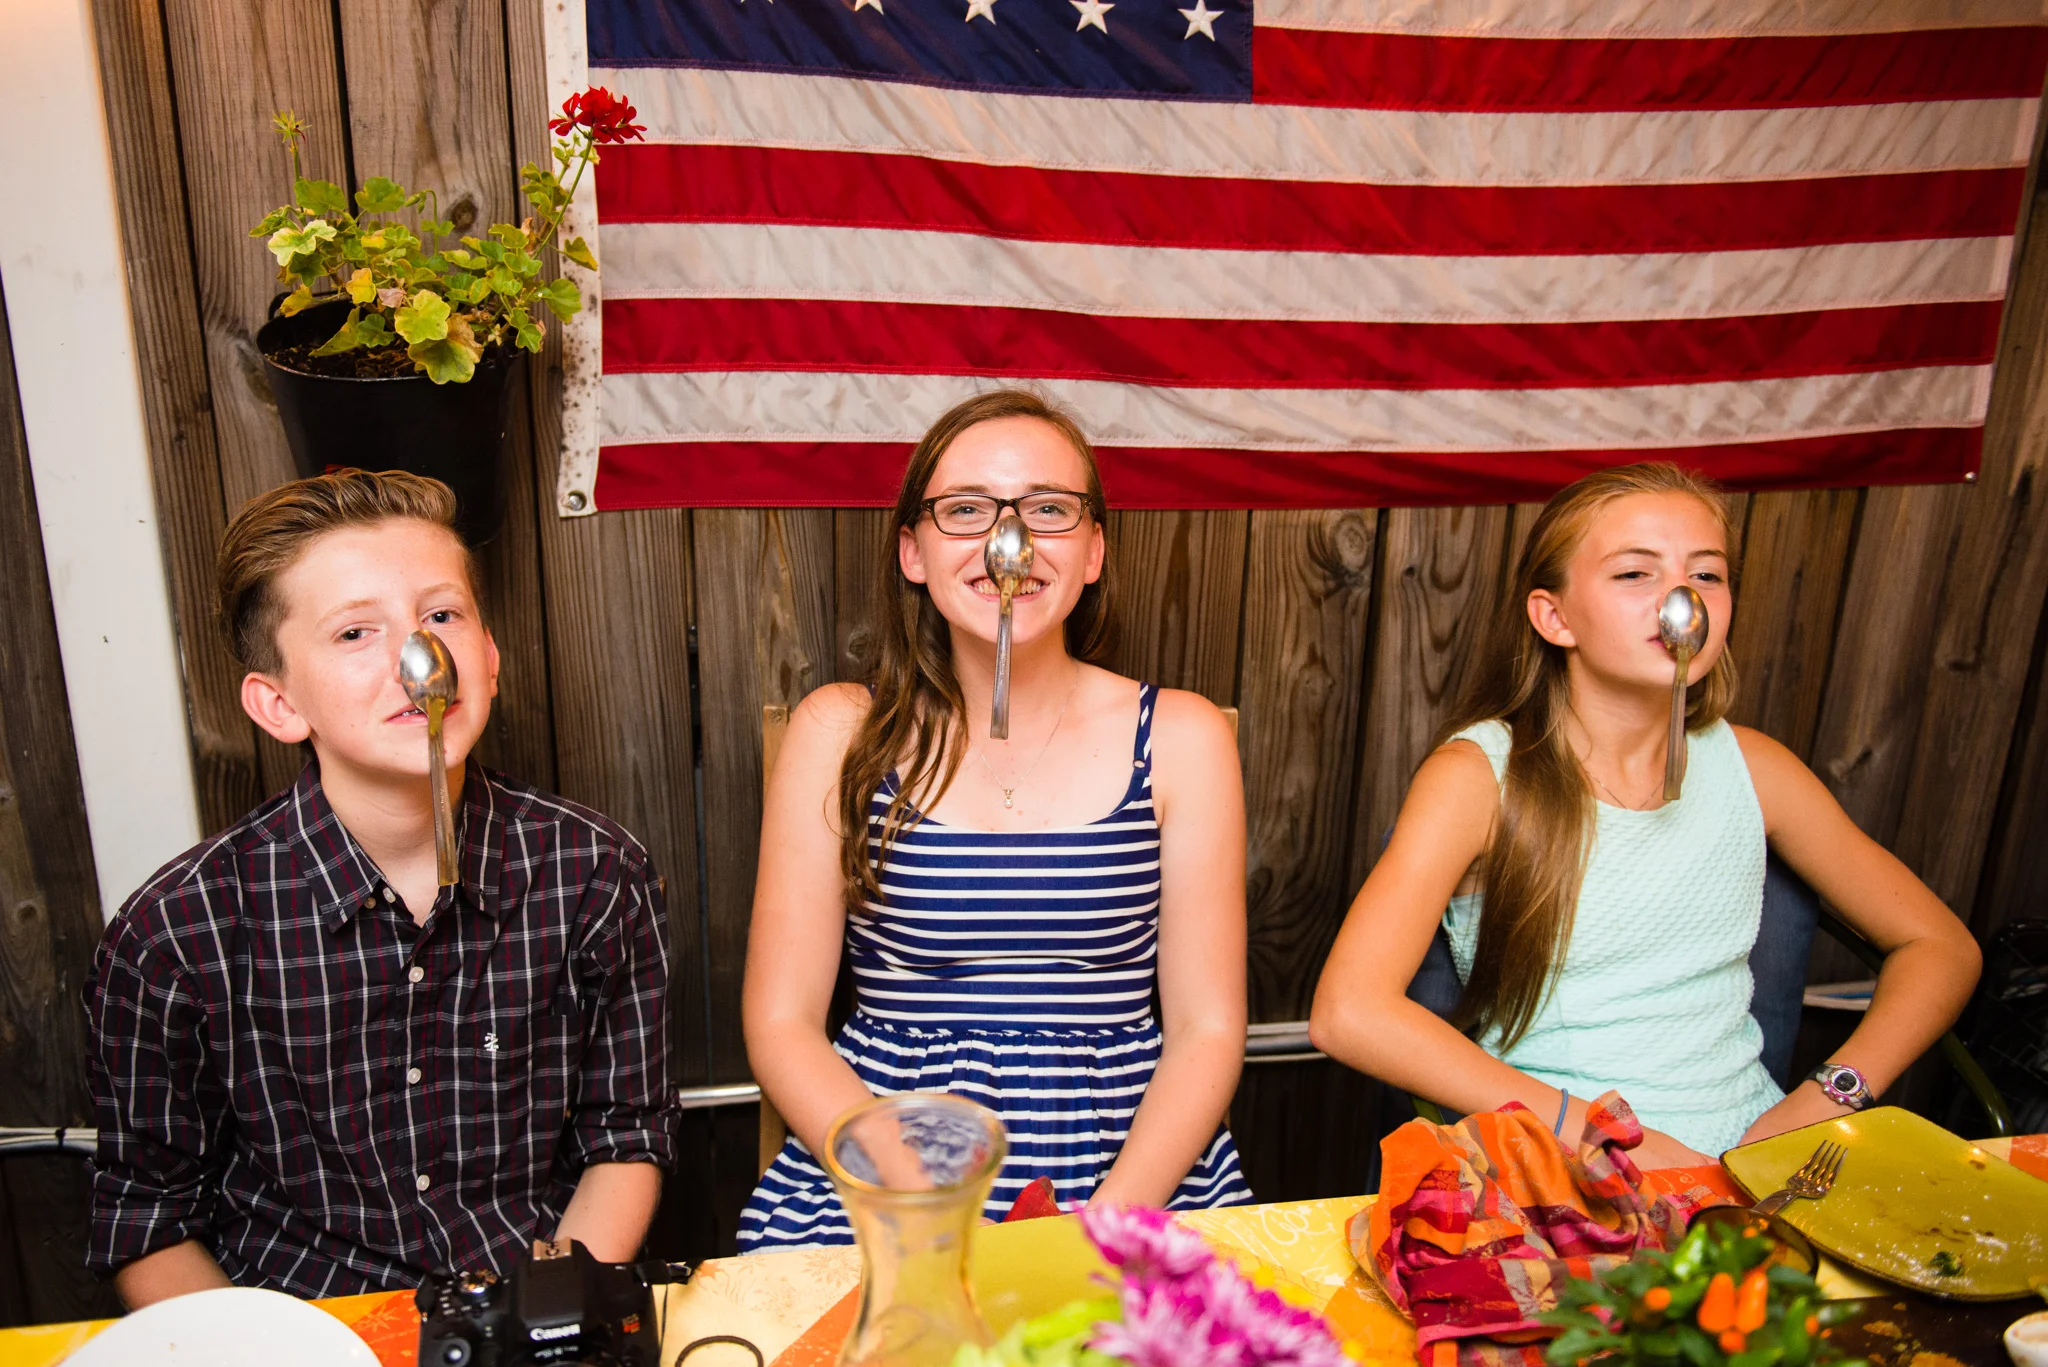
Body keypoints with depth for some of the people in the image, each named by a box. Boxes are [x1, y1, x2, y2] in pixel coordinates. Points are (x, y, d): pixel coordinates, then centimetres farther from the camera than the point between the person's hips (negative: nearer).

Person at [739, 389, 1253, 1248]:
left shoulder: (1180, 739, 3)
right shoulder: (840, 733, 2)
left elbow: (1208, 1030, 3)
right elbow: (781, 1023, 2)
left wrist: (1110, 1218, -12)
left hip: (1137, 1178, 1)